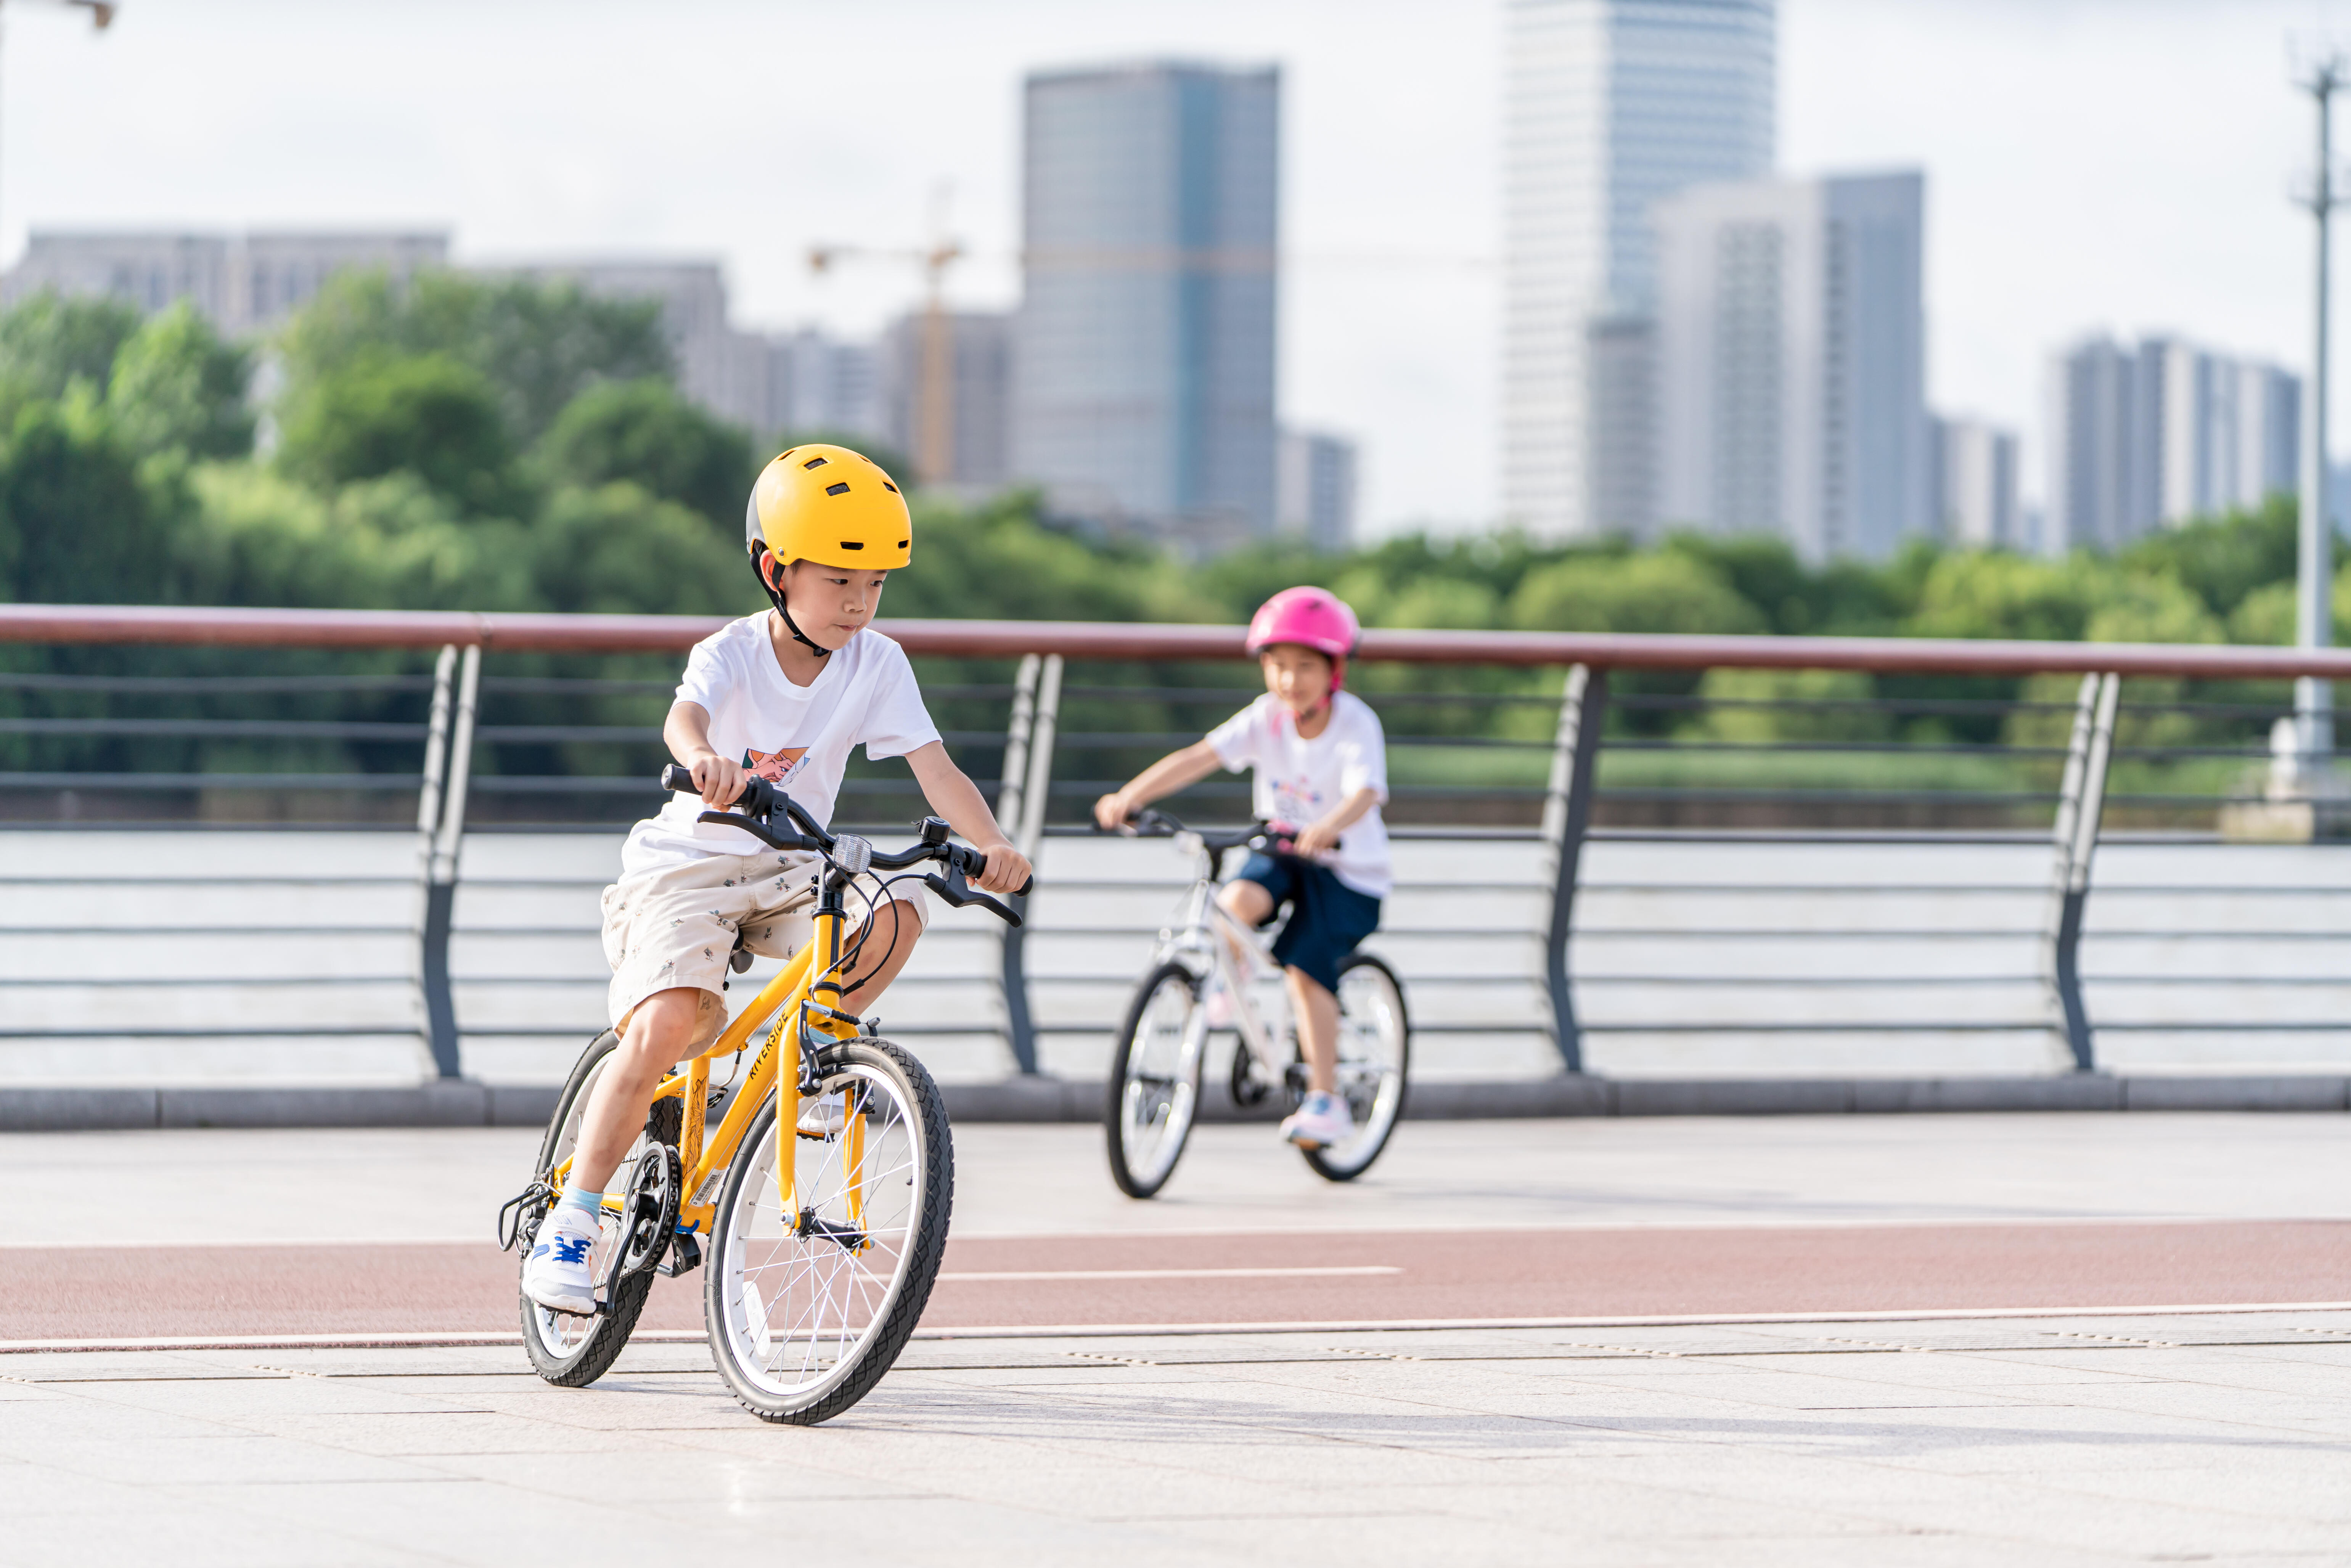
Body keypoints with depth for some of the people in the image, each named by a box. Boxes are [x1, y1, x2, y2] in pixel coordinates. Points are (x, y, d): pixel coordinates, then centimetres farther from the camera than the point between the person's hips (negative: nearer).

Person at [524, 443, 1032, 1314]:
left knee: (895, 912, -27)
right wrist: (703, 759, -62)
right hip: (691, 861, -4)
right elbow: (682, 717, -37)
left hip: (791, 870, 4)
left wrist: (991, 843, -34)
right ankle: (567, 1229, -16)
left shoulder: (877, 664, -5)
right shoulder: (733, 653, -15)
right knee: (666, 1025, -27)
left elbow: (935, 767, -14)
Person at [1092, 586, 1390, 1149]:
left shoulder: (1356, 725, -20)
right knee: (1238, 900, -27)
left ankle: (1325, 1101, -7)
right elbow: (1198, 758, -21)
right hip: (1280, 852, 4)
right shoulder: (1267, 718, -10)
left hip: (1346, 869, -4)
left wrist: (1327, 828, -60)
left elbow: (1365, 792, -38)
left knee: (1305, 970, -18)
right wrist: (1129, 796, -35)